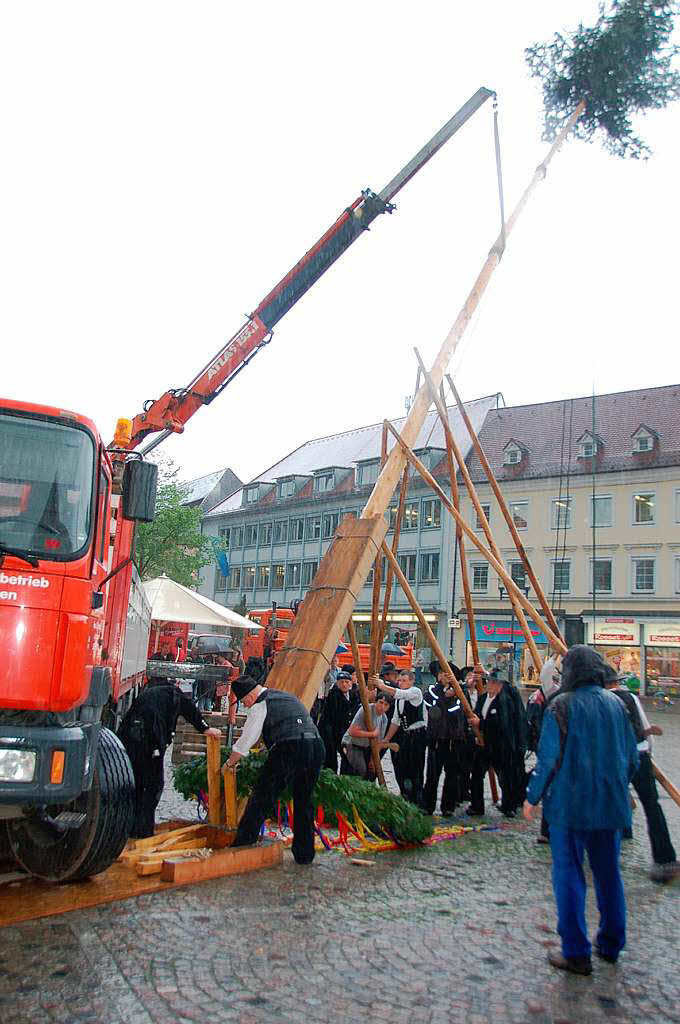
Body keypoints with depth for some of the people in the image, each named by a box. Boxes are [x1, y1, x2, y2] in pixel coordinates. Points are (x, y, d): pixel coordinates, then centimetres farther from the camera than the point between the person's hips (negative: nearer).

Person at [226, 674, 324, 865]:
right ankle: (304, 854, 22)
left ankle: (242, 845, 3)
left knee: (261, 797, 2)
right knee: (304, 801, 17)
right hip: (317, 745, 8)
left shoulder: (260, 706, 4)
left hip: (289, 749, -7)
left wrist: (230, 763, 23)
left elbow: (246, 741, 8)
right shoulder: (288, 697, 27)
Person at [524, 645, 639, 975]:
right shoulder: (616, 704, 3)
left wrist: (533, 797, -2)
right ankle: (610, 945, 30)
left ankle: (576, 953, 6)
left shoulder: (562, 706, -12)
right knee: (609, 873, 17)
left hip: (569, 803, -5)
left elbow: (548, 759, -13)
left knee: (568, 875, 4)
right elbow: (632, 758, 9)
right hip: (611, 804, 5)